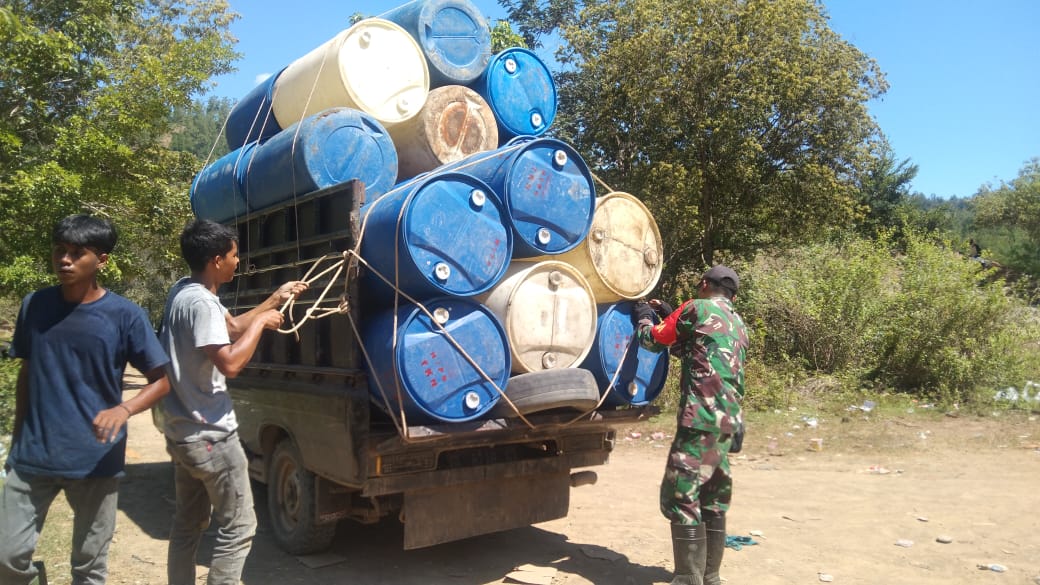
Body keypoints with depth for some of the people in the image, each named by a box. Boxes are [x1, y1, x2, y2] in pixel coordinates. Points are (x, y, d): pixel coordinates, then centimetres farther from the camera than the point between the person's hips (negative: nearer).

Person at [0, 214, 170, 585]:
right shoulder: (34, 306, 2)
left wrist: (124, 410, -25)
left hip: (96, 460, -2)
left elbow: (162, 381, -6)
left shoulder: (124, 315, -9)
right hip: (32, 456, 3)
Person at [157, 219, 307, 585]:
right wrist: (261, 322, -16)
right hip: (209, 435, -10)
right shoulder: (200, 302, -22)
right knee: (238, 528, -1)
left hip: (180, 430, 10)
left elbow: (232, 328, 21)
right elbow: (230, 363, -29)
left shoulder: (183, 291, 9)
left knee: (188, 523, 20)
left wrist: (276, 299, 20)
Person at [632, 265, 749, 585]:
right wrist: (669, 315, 34)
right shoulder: (738, 324, 22)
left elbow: (652, 339, 6)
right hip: (729, 421, 9)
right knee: (712, 500, 14)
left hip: (702, 418, -8)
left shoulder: (698, 308, -1)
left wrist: (644, 318, 26)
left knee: (681, 497, -7)